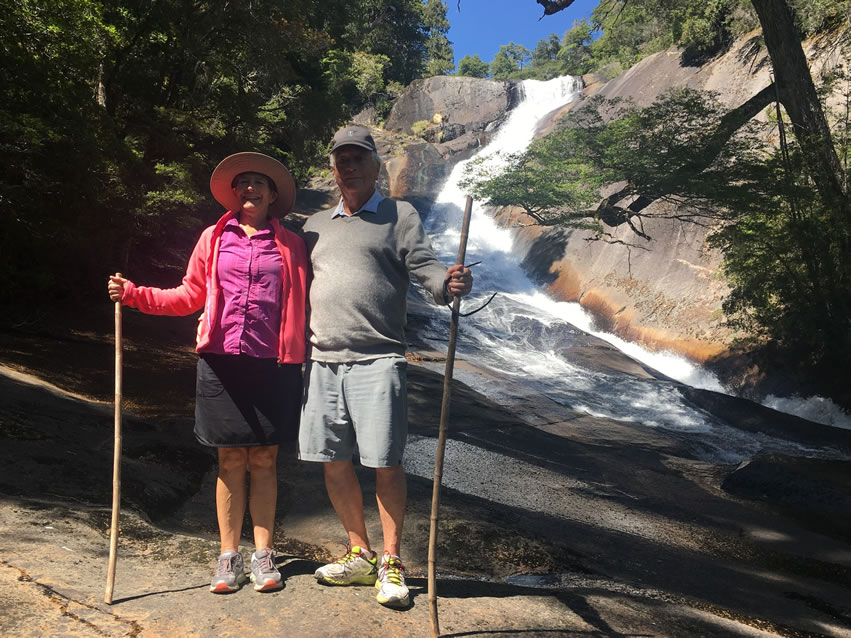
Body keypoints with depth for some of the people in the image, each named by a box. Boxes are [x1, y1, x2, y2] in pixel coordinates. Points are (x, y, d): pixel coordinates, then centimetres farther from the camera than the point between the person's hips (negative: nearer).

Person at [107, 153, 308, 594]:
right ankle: (228, 556, 18)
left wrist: (300, 354, -9)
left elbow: (302, 304, 4)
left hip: (273, 365, -1)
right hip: (222, 362, 1)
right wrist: (134, 294, 3)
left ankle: (262, 554, 18)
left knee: (264, 460, 6)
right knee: (230, 461, 6)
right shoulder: (213, 238, 11)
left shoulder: (290, 244, 7)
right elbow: (189, 296, 12)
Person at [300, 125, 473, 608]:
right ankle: (360, 555, 27)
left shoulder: (400, 215, 7)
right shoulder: (317, 225, 21)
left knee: (385, 464, -4)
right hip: (322, 360, 5)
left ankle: (391, 562, 15)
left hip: (377, 359, -5)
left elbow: (425, 266, -7)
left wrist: (450, 283, -29)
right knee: (334, 463, 10)